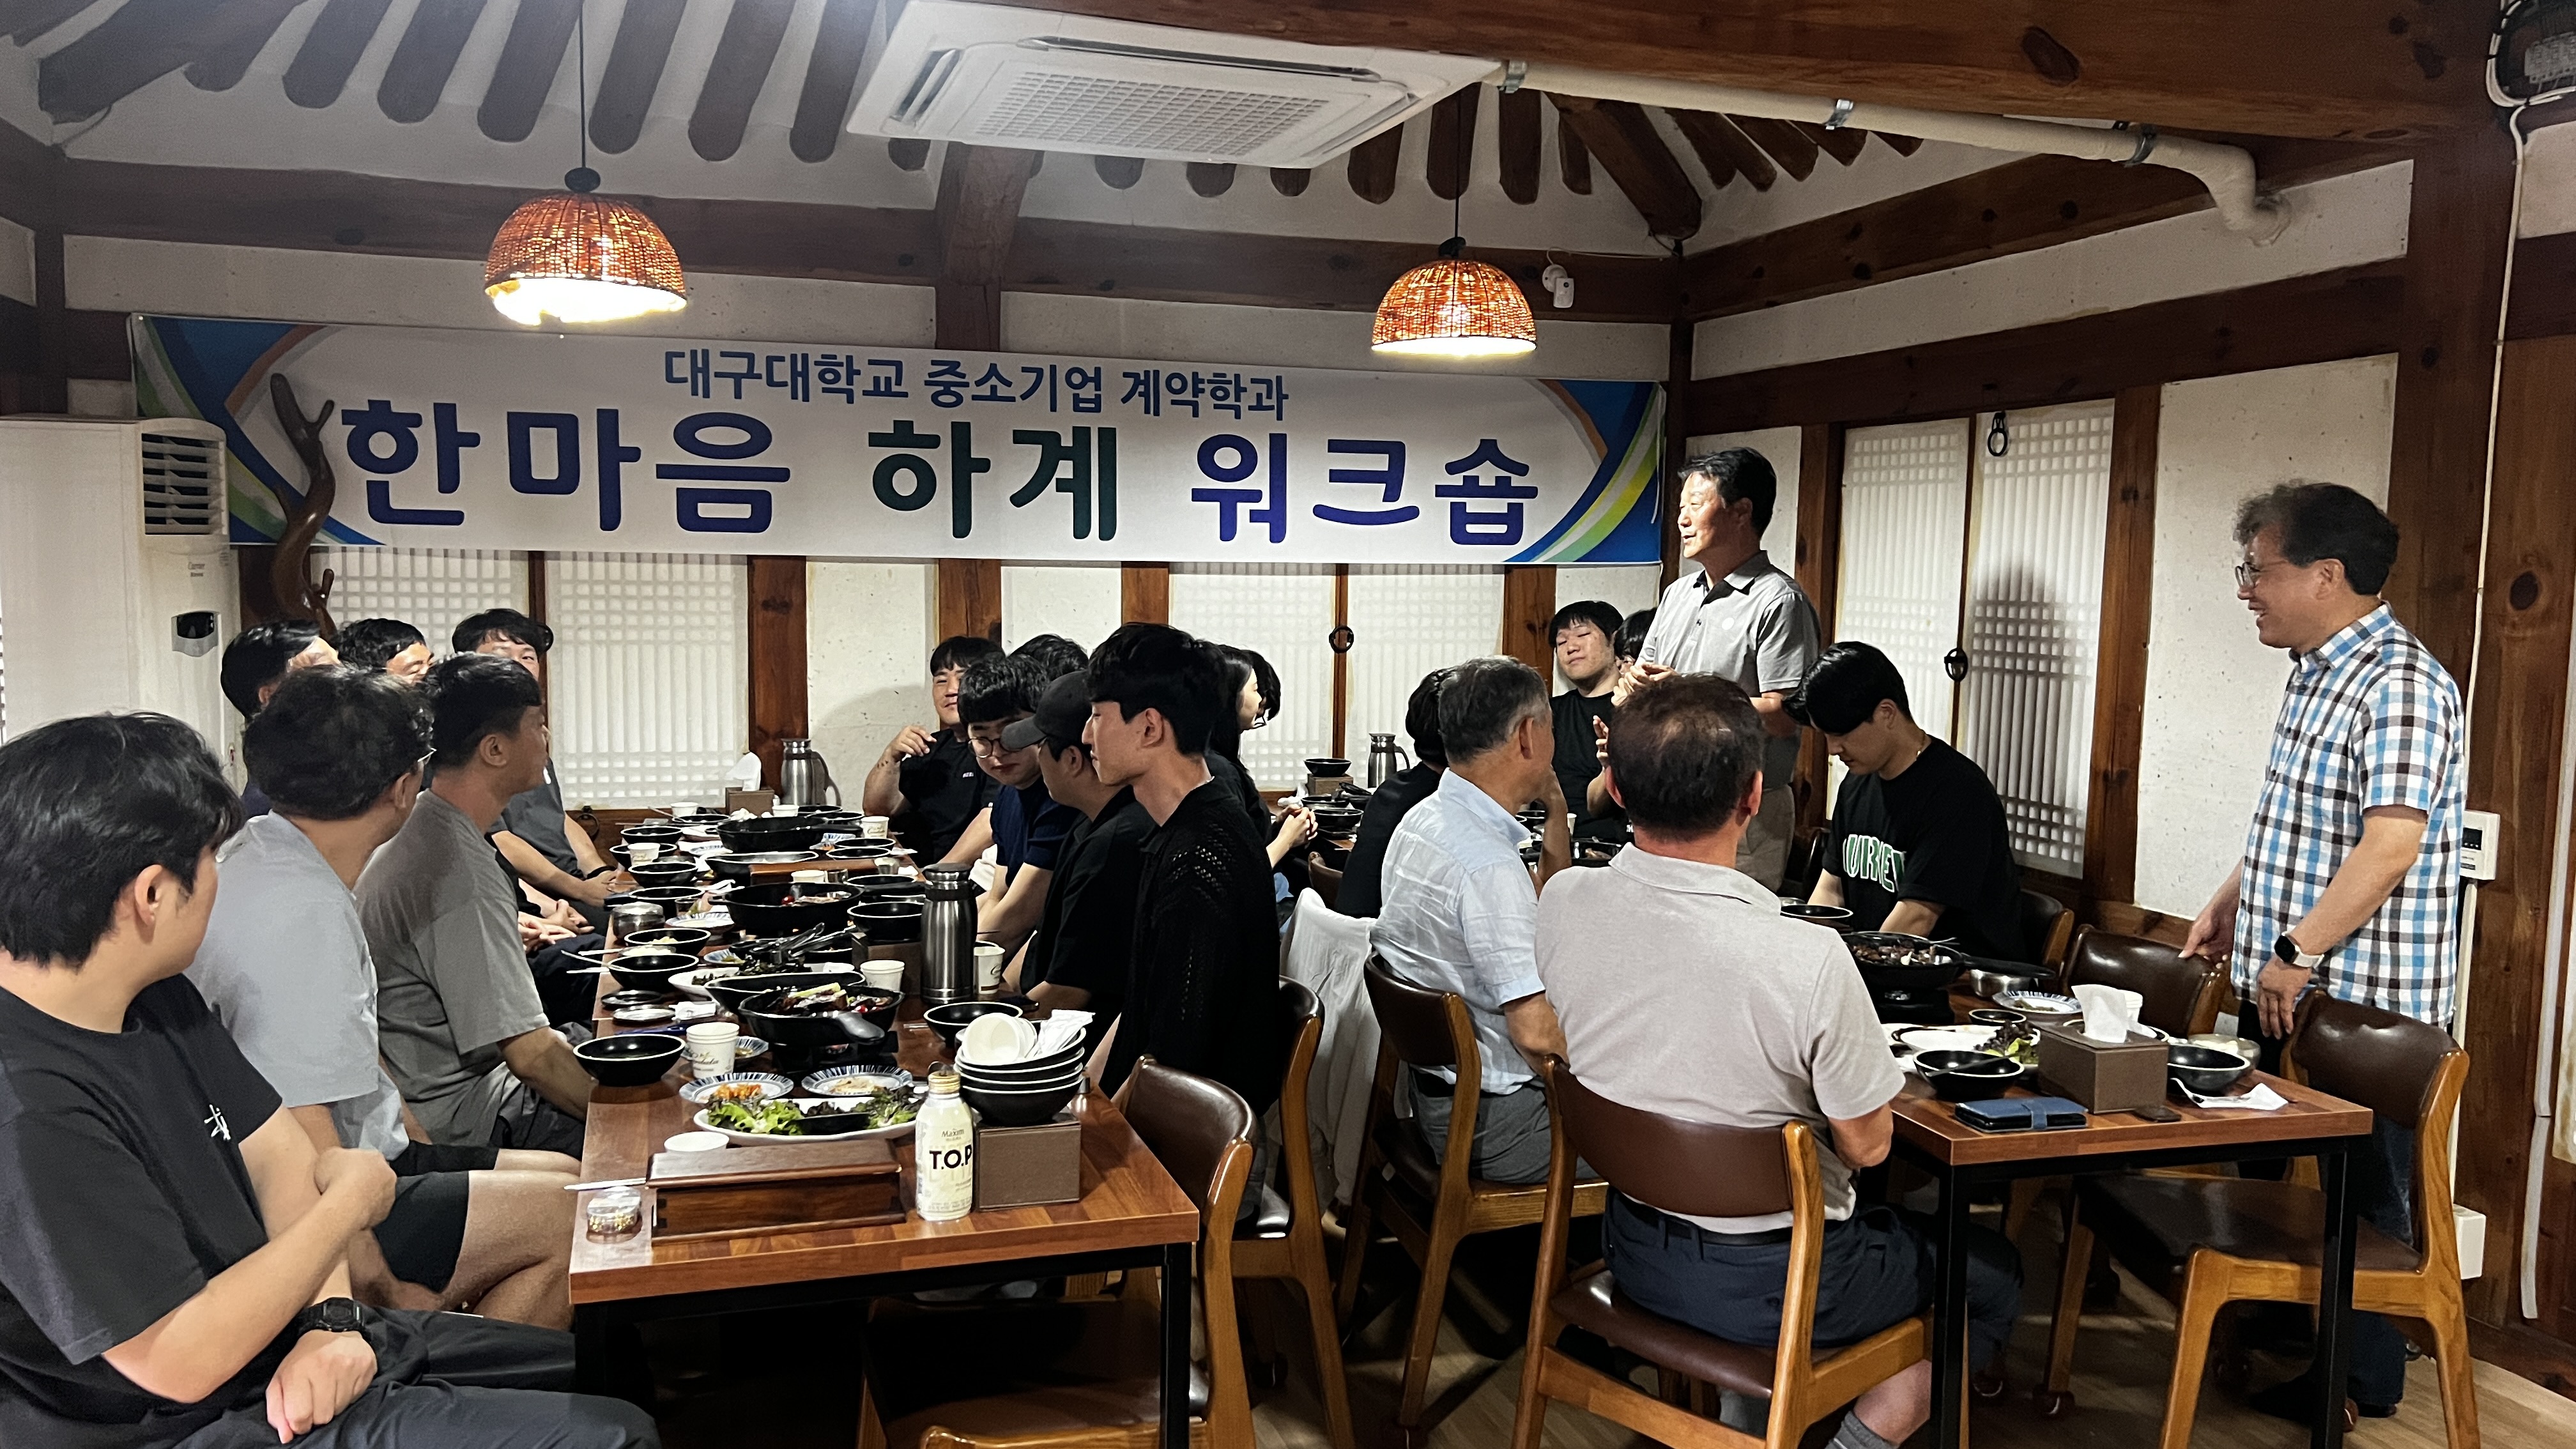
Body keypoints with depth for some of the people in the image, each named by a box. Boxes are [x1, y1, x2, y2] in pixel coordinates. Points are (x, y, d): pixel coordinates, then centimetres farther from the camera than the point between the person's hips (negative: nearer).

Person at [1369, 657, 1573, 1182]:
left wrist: (1556, 807, 12)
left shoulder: (1424, 820, 6)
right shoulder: (1488, 864, -25)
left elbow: (1548, 910, 20)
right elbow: (1536, 1030, -27)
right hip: (1495, 1126, -9)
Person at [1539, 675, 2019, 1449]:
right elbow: (1867, 1146, -15)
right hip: (1770, 1283, -6)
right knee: (1994, 1274, 21)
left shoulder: (1562, 906, -17)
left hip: (1634, 1248, 6)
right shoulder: (1808, 959, -32)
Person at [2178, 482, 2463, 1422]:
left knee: (2358, 1200, 5)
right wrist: (2228, 907, 18)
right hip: (2287, 991, 9)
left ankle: (2359, 1383, 20)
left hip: (2364, 1001, -9)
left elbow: (2389, 848, -26)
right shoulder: (2315, 673, 12)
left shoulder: (2401, 686, -19)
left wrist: (2296, 953, -23)